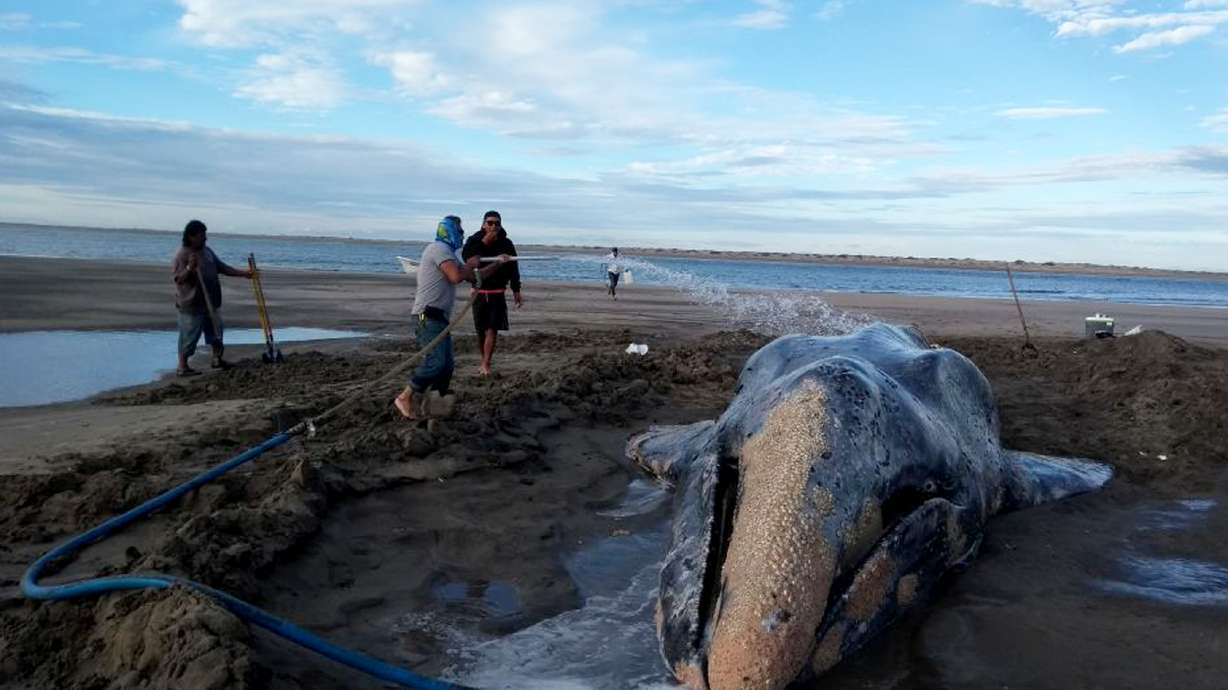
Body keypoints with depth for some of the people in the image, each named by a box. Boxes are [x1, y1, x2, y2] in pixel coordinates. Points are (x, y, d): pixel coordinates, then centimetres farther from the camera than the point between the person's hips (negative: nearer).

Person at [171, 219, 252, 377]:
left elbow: (222, 267, 14)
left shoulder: (207, 251, 9)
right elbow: (178, 279, -18)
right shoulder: (182, 255, -15)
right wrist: (190, 268, -34)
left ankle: (217, 359, 32)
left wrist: (243, 274, 10)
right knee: (189, 336, -1)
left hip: (209, 302, 8)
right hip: (191, 304, -8)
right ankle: (182, 367, 9)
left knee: (215, 331, 18)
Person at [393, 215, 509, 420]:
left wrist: (498, 263, 27)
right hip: (428, 315, -10)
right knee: (435, 361, -20)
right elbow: (456, 277, -22)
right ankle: (405, 398, -9)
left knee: (447, 364, 9)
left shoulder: (447, 253, 23)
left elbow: (475, 276, 30)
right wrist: (470, 264, -3)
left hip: (438, 317, 10)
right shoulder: (439, 248, -8)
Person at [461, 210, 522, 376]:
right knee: (480, 331, 7)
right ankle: (484, 362, 21)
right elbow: (466, 257, -21)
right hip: (479, 291, 1)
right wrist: (484, 242, -26)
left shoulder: (506, 244, 0)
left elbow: (513, 268, 6)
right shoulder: (474, 240, -2)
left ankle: (485, 365, -13)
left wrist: (516, 291, 5)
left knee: (492, 329, -11)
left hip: (498, 292, -1)